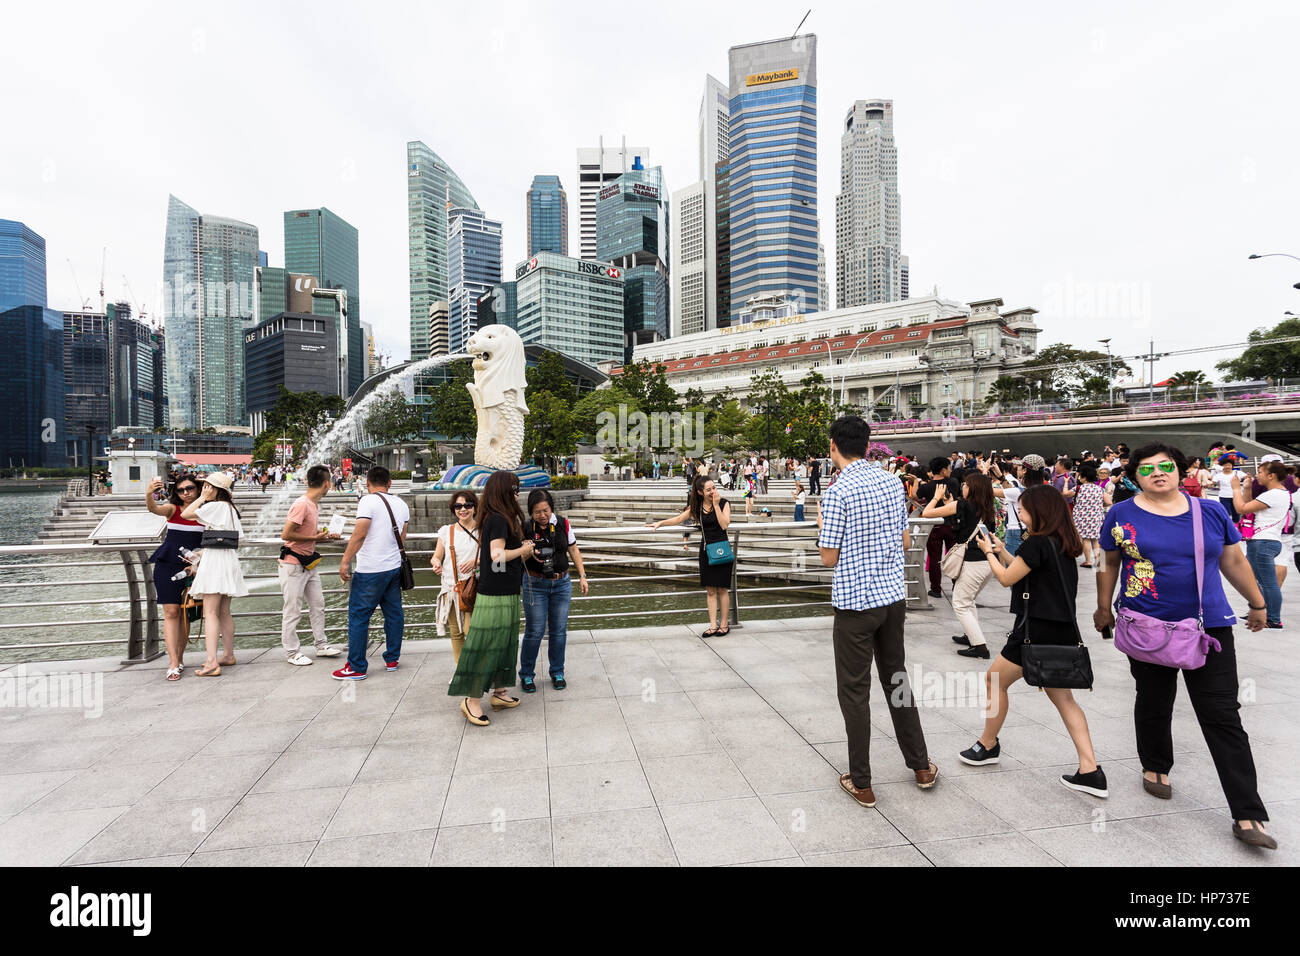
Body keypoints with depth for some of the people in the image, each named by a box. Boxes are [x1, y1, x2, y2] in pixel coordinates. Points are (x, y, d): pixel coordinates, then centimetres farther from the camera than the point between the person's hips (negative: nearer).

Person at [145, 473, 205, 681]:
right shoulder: (173, 509, -1)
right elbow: (154, 508, -23)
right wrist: (149, 494, -43)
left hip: (192, 567, 1)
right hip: (168, 565, -1)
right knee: (171, 612, -4)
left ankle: (180, 658, 20)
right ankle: (173, 663, -4)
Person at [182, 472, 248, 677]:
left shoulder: (215, 506, -10)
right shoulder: (230, 508, 16)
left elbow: (185, 514, -6)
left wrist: (202, 497, 2)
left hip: (215, 560, -9)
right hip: (228, 560, 9)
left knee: (210, 613, -10)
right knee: (224, 612, 15)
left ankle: (212, 662, -14)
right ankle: (228, 655, 23)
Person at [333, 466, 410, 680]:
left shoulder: (368, 501, -10)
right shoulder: (401, 504, 11)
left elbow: (359, 535, -18)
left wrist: (345, 561, -14)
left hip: (370, 570, -7)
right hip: (395, 568, 7)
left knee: (358, 616, 2)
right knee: (394, 614, 13)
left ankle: (356, 668, 7)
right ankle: (392, 660, 22)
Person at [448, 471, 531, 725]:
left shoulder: (498, 518, 13)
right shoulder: (499, 519, -16)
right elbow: (498, 555, -24)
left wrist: (522, 548, 11)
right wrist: (523, 549, -9)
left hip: (507, 592, 10)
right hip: (496, 594, -10)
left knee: (504, 643, 16)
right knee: (487, 645, -2)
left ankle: (499, 692, 27)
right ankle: (472, 700, 8)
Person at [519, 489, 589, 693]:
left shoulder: (563, 524, -2)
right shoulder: (525, 528, -10)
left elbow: (573, 550, 8)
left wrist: (582, 576, 7)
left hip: (562, 584, 3)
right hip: (535, 585, -2)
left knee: (559, 630, 9)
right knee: (534, 631, 0)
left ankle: (557, 673, 26)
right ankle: (526, 674, 19)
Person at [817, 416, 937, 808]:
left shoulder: (837, 493, -17)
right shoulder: (893, 483, 3)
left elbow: (829, 558, -13)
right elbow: (906, 542, 11)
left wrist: (821, 525, 3)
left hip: (855, 602, -6)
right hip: (893, 595, 6)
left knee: (854, 691, 6)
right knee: (897, 678, 21)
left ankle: (860, 783, 17)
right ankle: (921, 766, 34)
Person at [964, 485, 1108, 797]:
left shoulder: (1037, 543, -17)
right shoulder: (1061, 543, 10)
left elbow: (1006, 579, -9)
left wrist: (988, 552, 6)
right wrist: (1002, 551, 15)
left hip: (1037, 630, -9)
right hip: (1063, 631, 9)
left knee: (995, 680, 8)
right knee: (1061, 696, 15)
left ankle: (988, 745, 24)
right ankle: (1090, 771, 11)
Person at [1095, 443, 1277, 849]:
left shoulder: (1211, 512, 2)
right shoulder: (1121, 515, -3)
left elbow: (1233, 561, 14)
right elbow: (1109, 563, 7)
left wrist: (1257, 604, 20)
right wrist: (1104, 607, 11)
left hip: (1209, 626, 1)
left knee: (1223, 718, 2)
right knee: (1153, 706, 14)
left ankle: (1248, 816, 8)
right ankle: (1156, 767, 38)